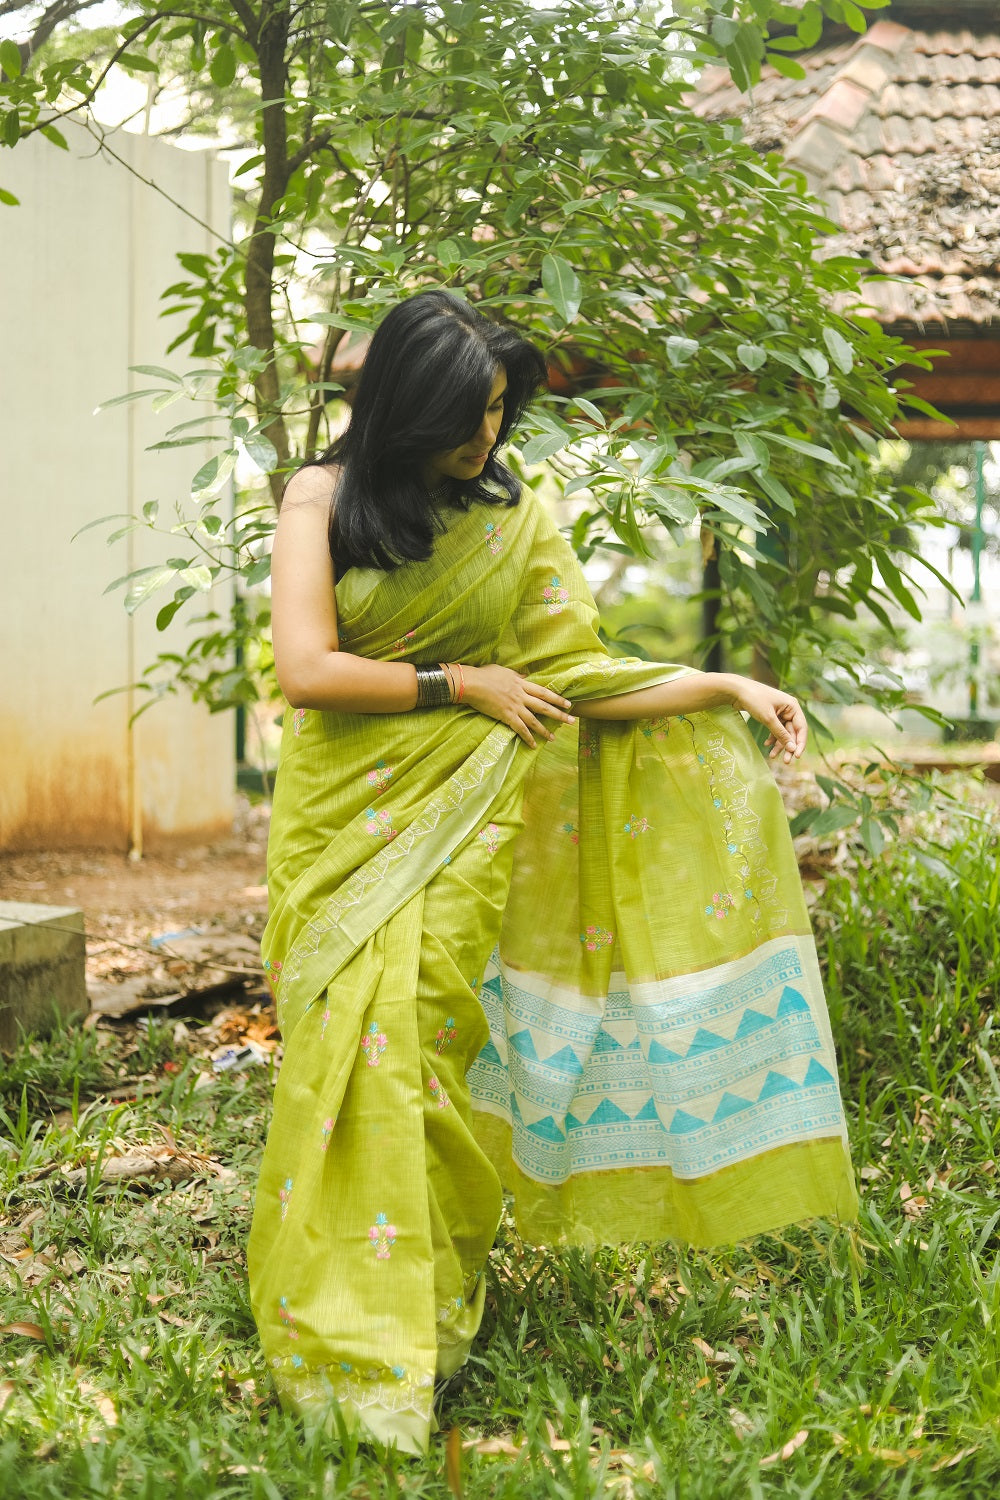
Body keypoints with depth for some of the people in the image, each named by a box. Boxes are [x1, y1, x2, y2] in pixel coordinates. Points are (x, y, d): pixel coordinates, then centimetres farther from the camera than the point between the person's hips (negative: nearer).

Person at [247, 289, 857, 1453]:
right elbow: (306, 669, -7)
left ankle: (422, 1325, -2)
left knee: (419, 1040, -10)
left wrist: (724, 687, -5)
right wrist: (460, 683, -5)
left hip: (460, 821, 1)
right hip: (347, 816, 0)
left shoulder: (511, 521, 8)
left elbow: (576, 677, 3)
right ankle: (344, 1326, 0)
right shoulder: (325, 498, 2)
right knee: (354, 1047, -8)